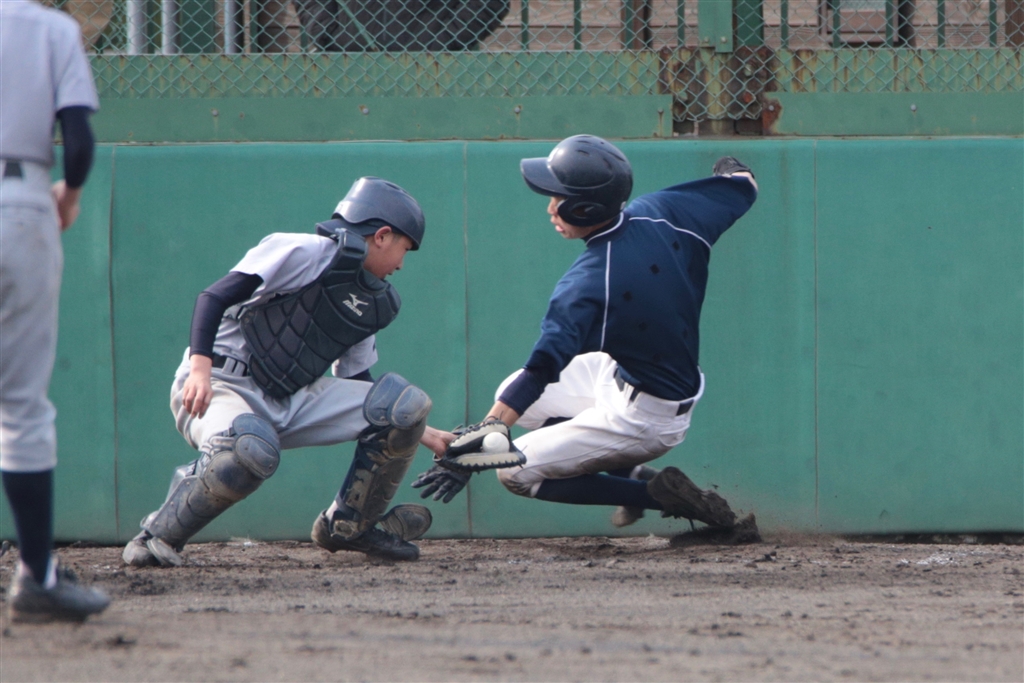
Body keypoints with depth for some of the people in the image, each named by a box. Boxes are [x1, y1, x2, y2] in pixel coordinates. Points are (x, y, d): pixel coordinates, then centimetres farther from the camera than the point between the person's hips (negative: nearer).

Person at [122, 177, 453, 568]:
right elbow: (216, 297, -18)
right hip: (221, 387, -8)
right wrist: (200, 367, -32)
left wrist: (419, 433, 23)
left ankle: (350, 526, 10)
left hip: (288, 402, 8)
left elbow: (358, 386, 27)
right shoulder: (308, 253, -10)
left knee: (405, 404, -5)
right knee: (250, 450, -42)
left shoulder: (375, 304, 16)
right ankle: (157, 536, -20)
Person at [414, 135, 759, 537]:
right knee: (514, 396, 17)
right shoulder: (661, 213, -13)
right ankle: (632, 473, 14)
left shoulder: (589, 283, -31)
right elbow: (743, 187, 3)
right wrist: (731, 170, 28)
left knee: (516, 473, 1)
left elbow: (542, 370, -39)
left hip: (645, 419, -9)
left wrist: (484, 436, -43)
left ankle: (654, 493, -3)